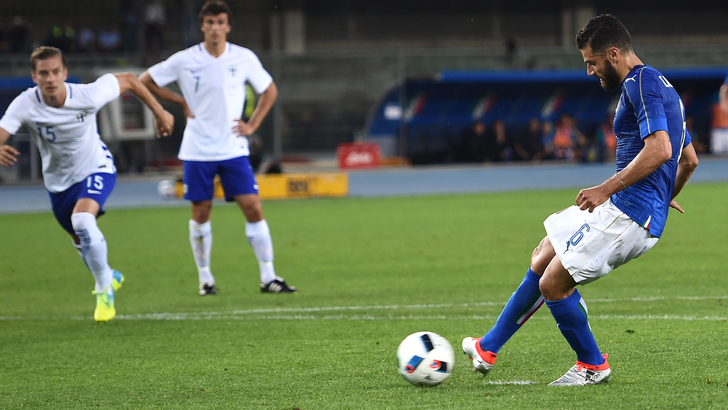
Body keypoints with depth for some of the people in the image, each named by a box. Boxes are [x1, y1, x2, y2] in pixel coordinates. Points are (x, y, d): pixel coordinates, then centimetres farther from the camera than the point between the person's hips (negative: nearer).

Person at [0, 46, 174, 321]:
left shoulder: (87, 96, -28)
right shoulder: (24, 105, -26)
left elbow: (127, 80, -11)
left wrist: (160, 112, -4)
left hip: (96, 168, -3)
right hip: (58, 181, 3)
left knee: (82, 220, -30)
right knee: (81, 240, 17)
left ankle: (104, 288, -12)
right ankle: (109, 277, 50)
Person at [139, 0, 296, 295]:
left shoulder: (244, 59, 0)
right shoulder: (184, 61, -4)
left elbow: (269, 91, 14)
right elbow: (145, 81, 5)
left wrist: (252, 125, 3)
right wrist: (180, 102, 0)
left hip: (233, 149, 1)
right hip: (197, 151, -1)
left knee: (253, 208, -6)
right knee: (200, 213, 4)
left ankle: (268, 277, -1)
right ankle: (204, 277, 18)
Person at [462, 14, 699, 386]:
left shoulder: (640, 84, -14)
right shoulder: (660, 85, 19)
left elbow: (659, 149, -27)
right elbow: (689, 160, 26)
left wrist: (606, 189, -22)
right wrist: (664, 199, 38)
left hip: (628, 214, -11)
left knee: (552, 283, -8)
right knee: (542, 260, 18)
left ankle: (592, 366, 9)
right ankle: (487, 349, 24)